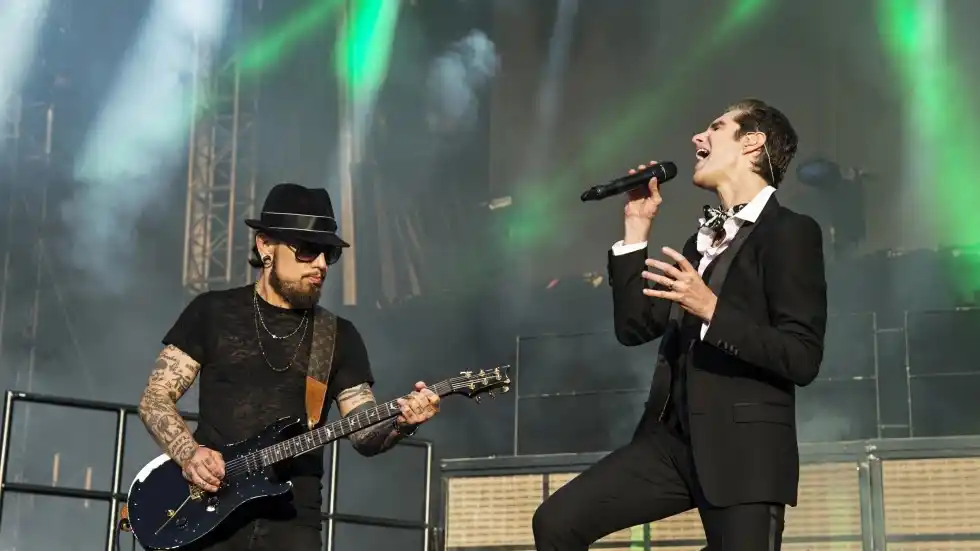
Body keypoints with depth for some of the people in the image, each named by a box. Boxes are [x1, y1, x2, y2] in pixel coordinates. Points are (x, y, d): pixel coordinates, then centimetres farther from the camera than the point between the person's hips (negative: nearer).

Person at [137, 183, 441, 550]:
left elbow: (364, 433, 6)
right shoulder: (212, 312, 6)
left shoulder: (340, 337, 11)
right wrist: (189, 453, -12)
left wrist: (400, 424, -16)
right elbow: (155, 398, 5)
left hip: (291, 521, 1)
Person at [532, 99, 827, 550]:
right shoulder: (702, 240, 21)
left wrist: (711, 308, -23)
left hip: (744, 447, -7)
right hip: (673, 437, 7)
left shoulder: (790, 231, -6)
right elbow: (633, 327, 16)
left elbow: (803, 359, -14)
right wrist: (637, 229, 12)